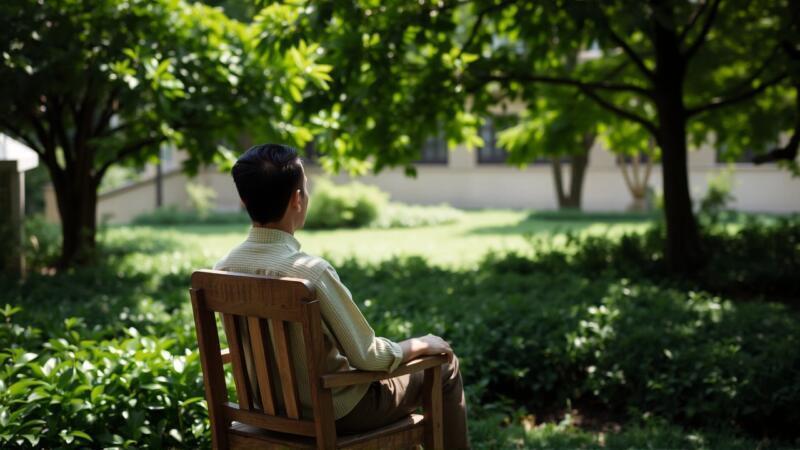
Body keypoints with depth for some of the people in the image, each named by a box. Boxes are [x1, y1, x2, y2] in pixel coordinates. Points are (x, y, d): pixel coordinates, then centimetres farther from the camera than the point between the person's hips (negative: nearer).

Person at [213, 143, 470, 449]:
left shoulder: (224, 268, -8)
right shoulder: (311, 271, -30)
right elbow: (367, 357, -22)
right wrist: (422, 345, -3)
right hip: (333, 410, -7)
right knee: (445, 367, 14)